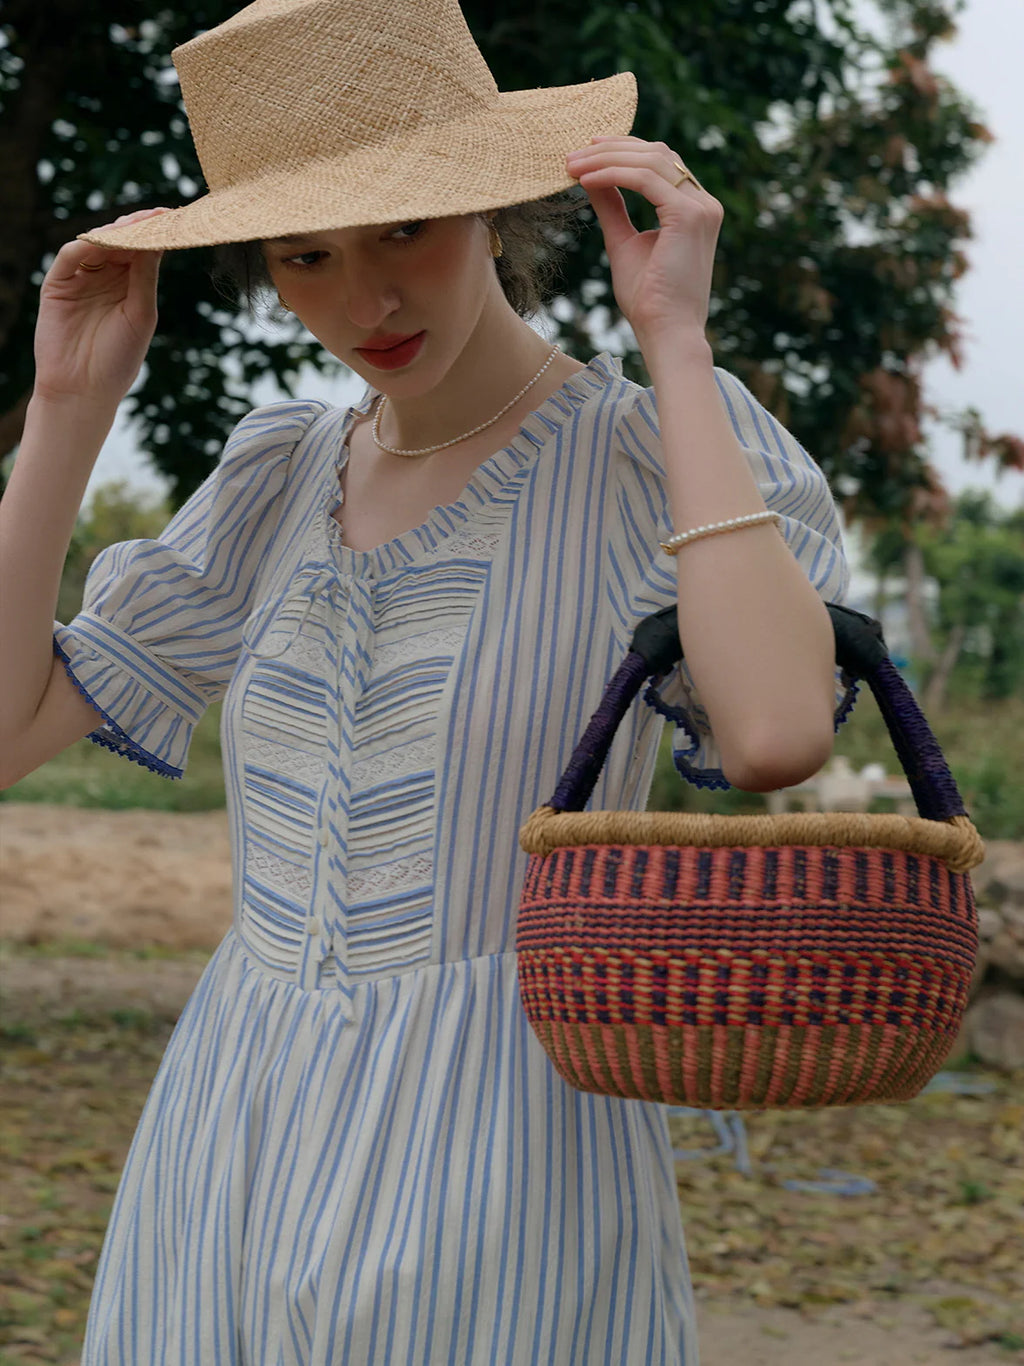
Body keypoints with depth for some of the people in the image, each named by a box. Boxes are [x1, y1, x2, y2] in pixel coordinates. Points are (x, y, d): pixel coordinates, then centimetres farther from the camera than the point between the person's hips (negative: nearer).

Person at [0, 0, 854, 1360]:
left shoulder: (652, 453, -7)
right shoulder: (280, 477, 9)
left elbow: (776, 734, -28)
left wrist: (675, 340, -21)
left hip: (500, 1165, -5)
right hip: (233, 1144, 5)